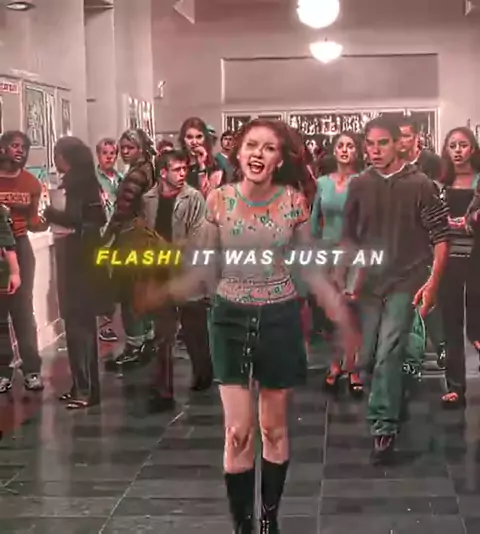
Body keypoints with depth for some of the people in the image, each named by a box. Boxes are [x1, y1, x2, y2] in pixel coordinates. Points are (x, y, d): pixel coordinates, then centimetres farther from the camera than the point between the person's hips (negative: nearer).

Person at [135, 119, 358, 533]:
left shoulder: (294, 201, -7)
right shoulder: (218, 200, -6)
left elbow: (308, 267, 1)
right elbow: (206, 269, 0)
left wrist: (340, 309, -6)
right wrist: (161, 294, -10)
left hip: (280, 319, 0)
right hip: (231, 319, 0)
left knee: (274, 427, 12)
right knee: (238, 431, 0)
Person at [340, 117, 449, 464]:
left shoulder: (420, 184, -7)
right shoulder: (359, 185, 3)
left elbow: (441, 237, -6)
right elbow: (349, 235, 12)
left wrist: (432, 282, -14)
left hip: (405, 283, -4)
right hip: (369, 283, 4)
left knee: (387, 356, -13)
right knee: (367, 358, 8)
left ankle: (385, 428, -4)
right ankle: (395, 406, 33)